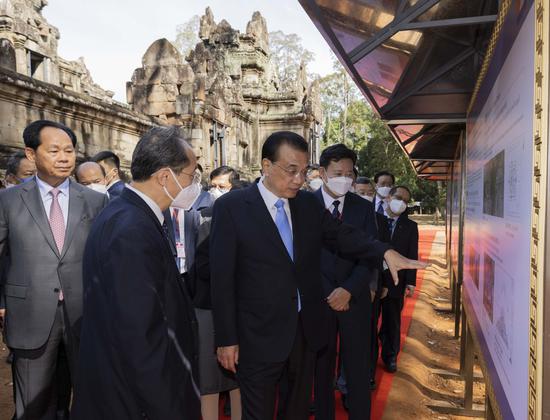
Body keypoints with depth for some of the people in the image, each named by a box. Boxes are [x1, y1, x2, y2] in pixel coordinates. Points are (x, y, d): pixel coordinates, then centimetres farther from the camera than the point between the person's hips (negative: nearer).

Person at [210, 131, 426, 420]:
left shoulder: (309, 203, 2)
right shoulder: (231, 207, -12)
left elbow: (342, 236, -2)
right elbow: (222, 278, -12)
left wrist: (386, 252, -20)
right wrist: (227, 339, -11)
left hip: (306, 329, 5)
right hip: (259, 336, -4)